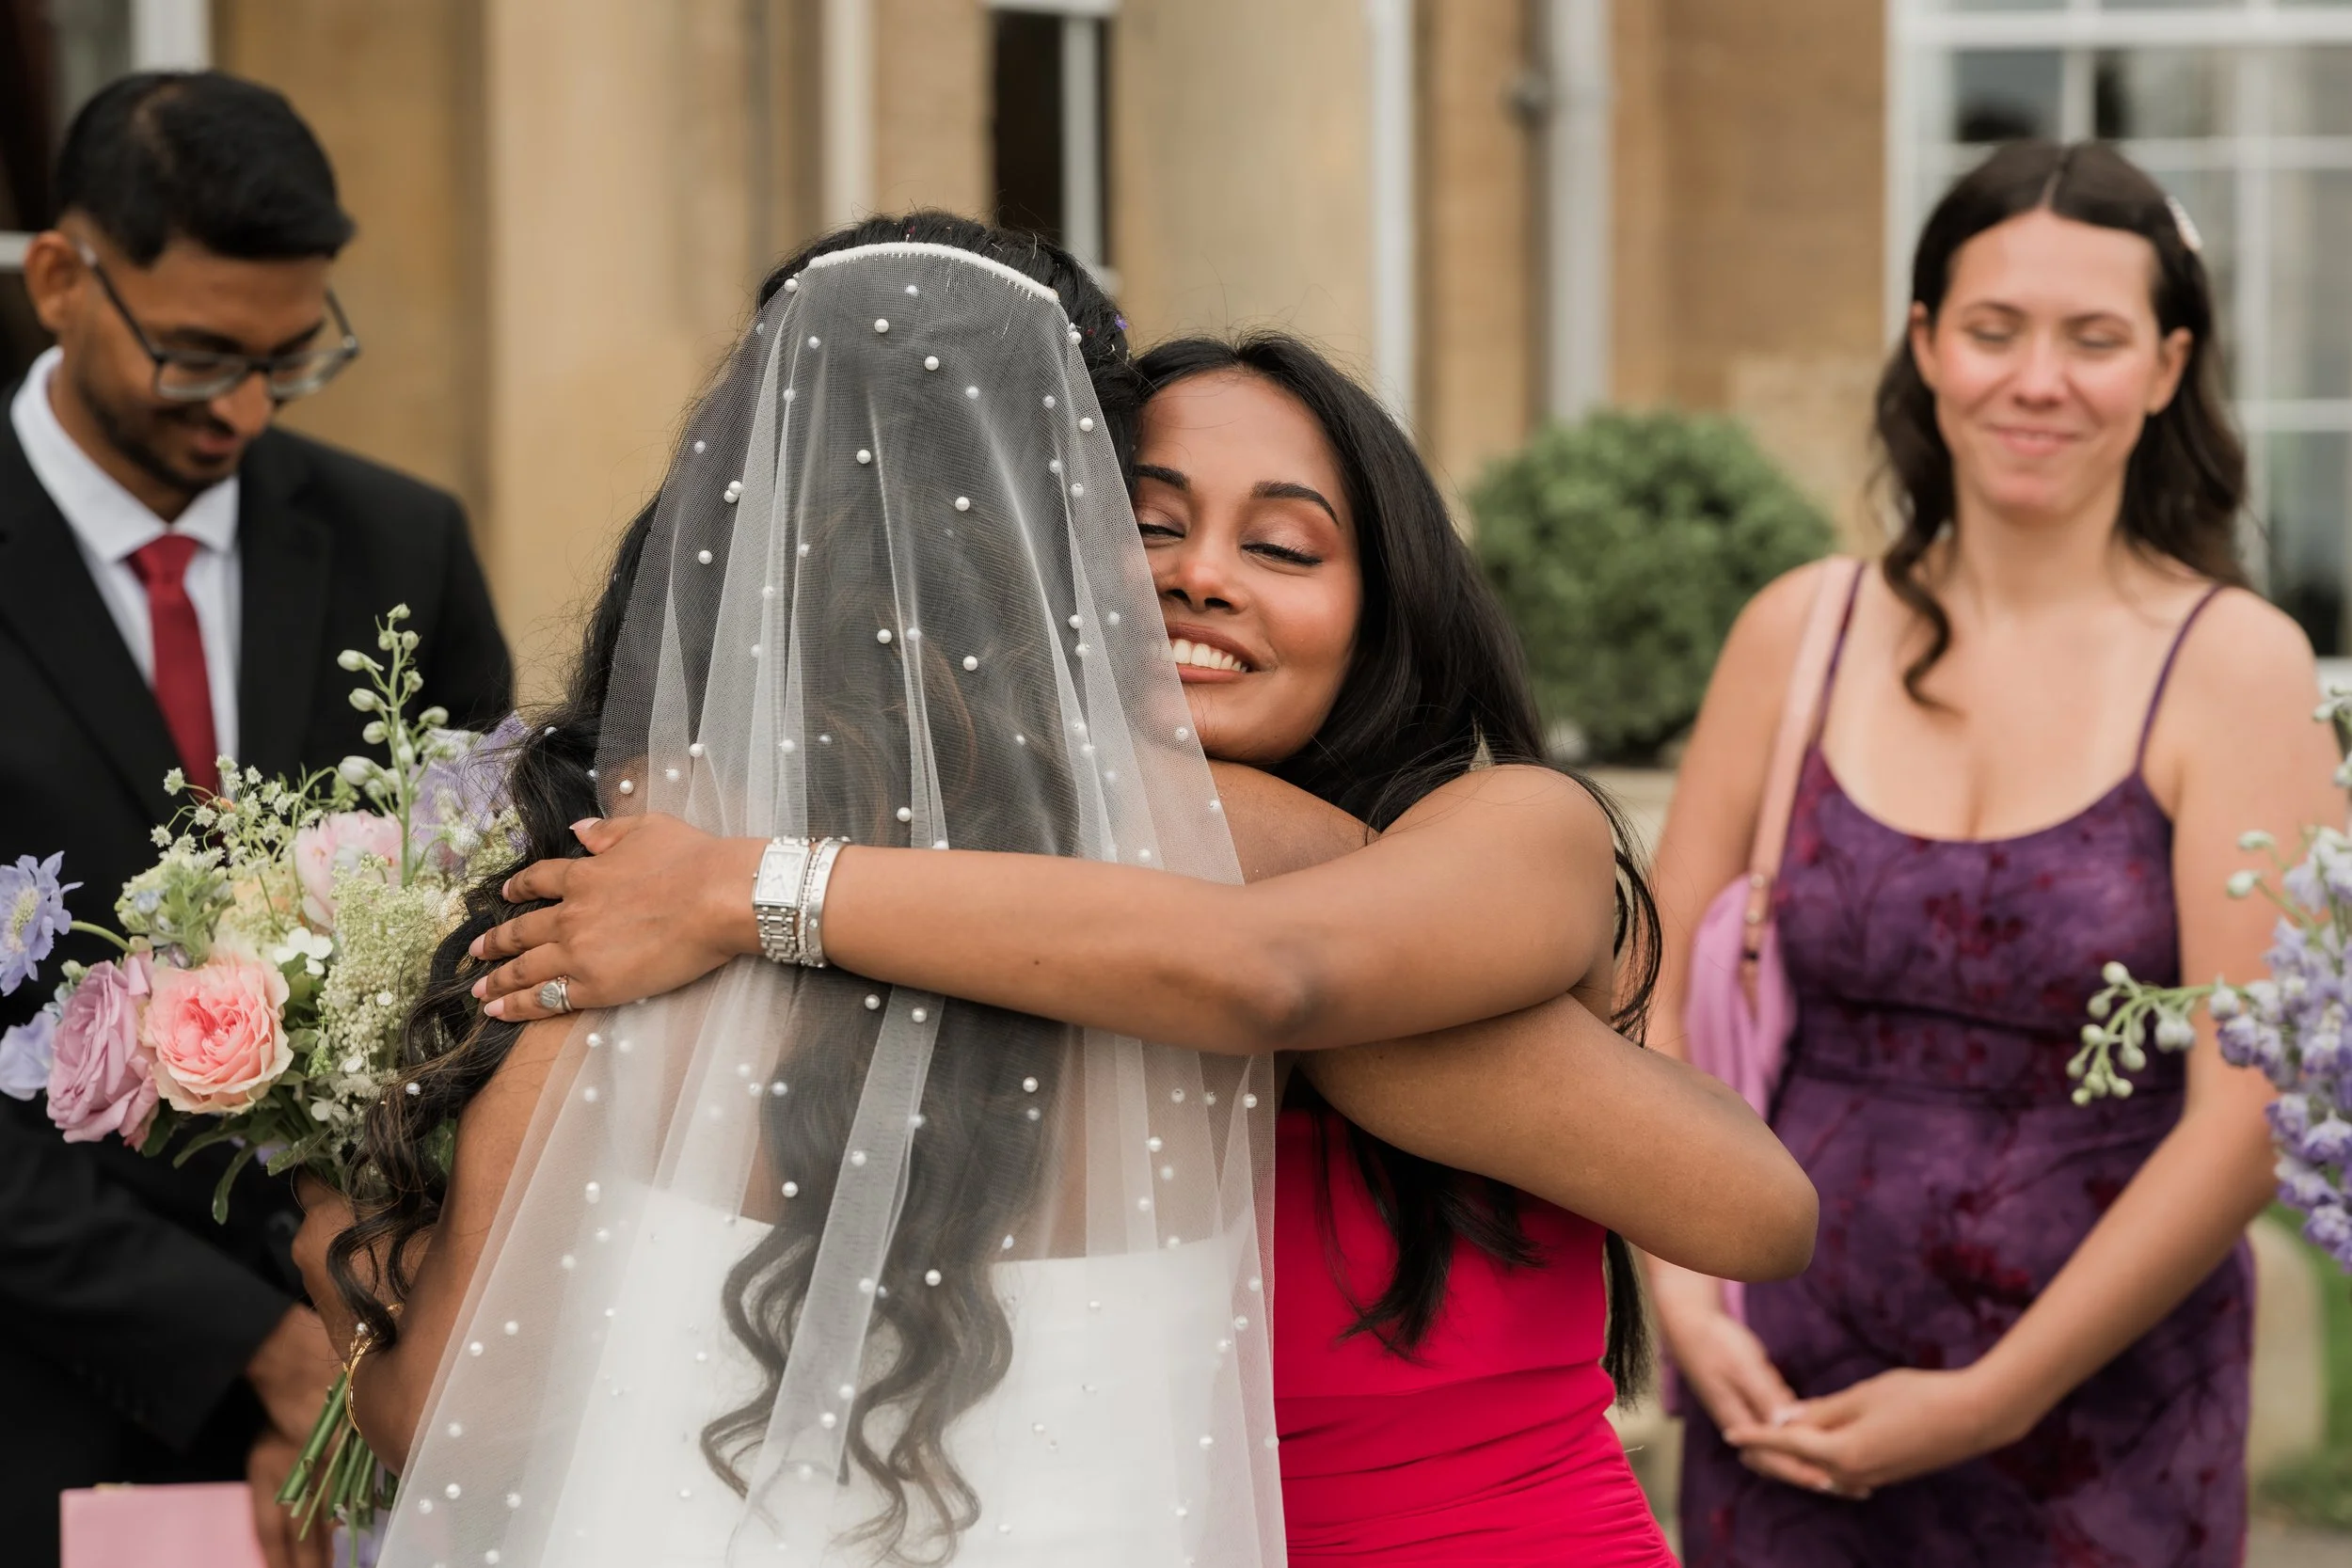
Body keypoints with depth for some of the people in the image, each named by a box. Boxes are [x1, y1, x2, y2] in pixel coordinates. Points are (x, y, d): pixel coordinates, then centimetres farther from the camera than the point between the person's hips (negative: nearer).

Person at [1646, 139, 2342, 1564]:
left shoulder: (2233, 667, -7)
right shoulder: (1800, 633, 2)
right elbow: (1660, 989, 6)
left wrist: (1991, 1401, -12)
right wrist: (1683, 1295, -7)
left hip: (2099, 1408, -2)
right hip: (1785, 1398, 2)